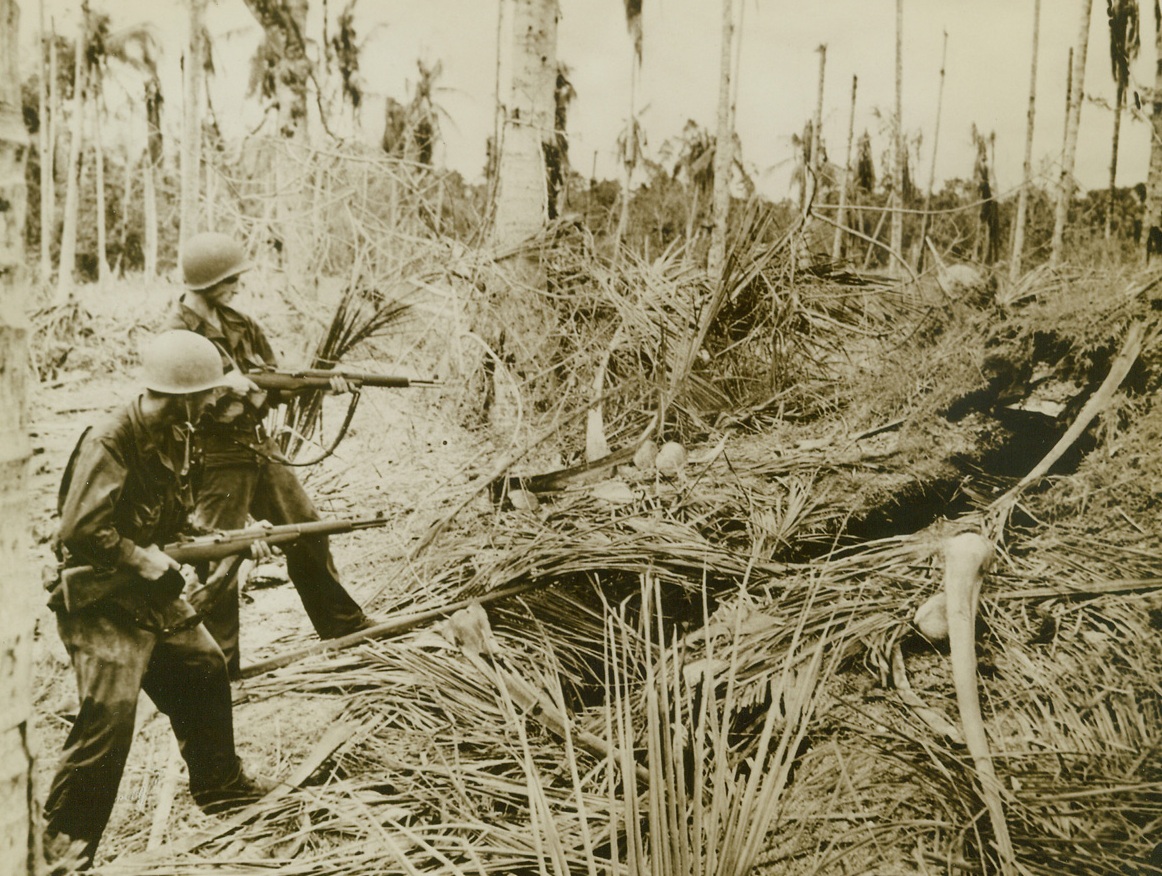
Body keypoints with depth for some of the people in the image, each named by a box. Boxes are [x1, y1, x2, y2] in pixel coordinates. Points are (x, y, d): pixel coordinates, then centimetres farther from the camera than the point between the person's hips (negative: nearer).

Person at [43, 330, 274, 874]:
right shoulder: (109, 443, -24)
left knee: (204, 670, 15)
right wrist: (144, 561, -22)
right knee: (110, 711, -14)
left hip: (152, 594, 9)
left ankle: (220, 785, 34)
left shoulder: (175, 437, 4)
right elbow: (79, 529, -29)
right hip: (100, 601, -9)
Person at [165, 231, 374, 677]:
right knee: (219, 561, -2)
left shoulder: (238, 323, 7)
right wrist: (223, 385, -31)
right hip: (218, 459, -7)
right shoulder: (178, 337, -15)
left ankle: (342, 623, 29)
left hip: (260, 447, 8)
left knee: (306, 530, 14)